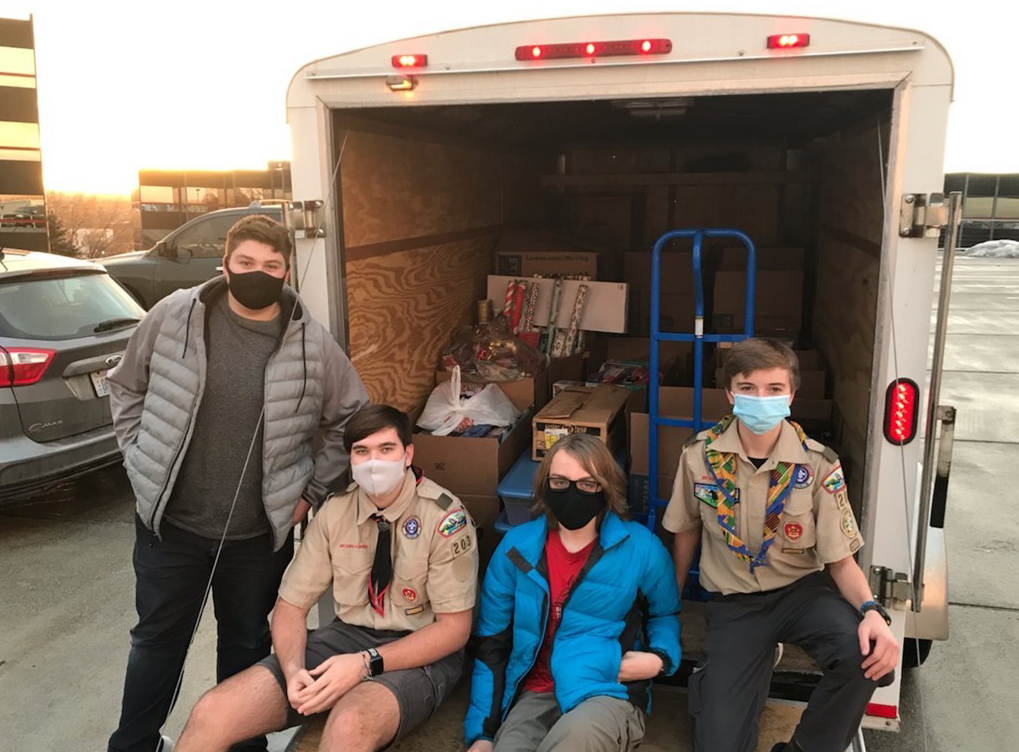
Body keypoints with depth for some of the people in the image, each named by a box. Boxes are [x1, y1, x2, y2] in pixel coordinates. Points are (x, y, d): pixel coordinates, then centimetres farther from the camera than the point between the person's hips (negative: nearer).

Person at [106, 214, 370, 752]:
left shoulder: (314, 345, -9)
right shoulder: (172, 316, -7)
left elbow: (352, 422, 3)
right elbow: (126, 389, 7)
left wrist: (311, 490, 1)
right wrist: (144, 460, 1)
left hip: (260, 534, 0)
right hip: (169, 522, 0)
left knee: (246, 645, 19)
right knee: (158, 639, 18)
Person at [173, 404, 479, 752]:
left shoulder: (444, 517, -14)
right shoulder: (335, 511, 0)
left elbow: (454, 628, -12)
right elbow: (290, 605, 4)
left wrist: (366, 664, -23)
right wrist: (293, 668, -17)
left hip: (421, 652, -4)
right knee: (212, 712, -15)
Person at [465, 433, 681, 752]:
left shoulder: (640, 547, -2)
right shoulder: (517, 547, 2)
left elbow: (665, 614, 19)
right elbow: (491, 643, 8)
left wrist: (660, 659, -4)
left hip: (608, 692, -2)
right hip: (534, 694, 2)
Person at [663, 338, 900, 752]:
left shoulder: (818, 465, -13)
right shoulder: (700, 455, -10)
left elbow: (841, 560, -7)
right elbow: (686, 531, 7)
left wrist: (872, 611, -28)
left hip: (803, 589, 1)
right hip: (734, 602, 0)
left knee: (865, 652, -33)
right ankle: (711, 685, 21)